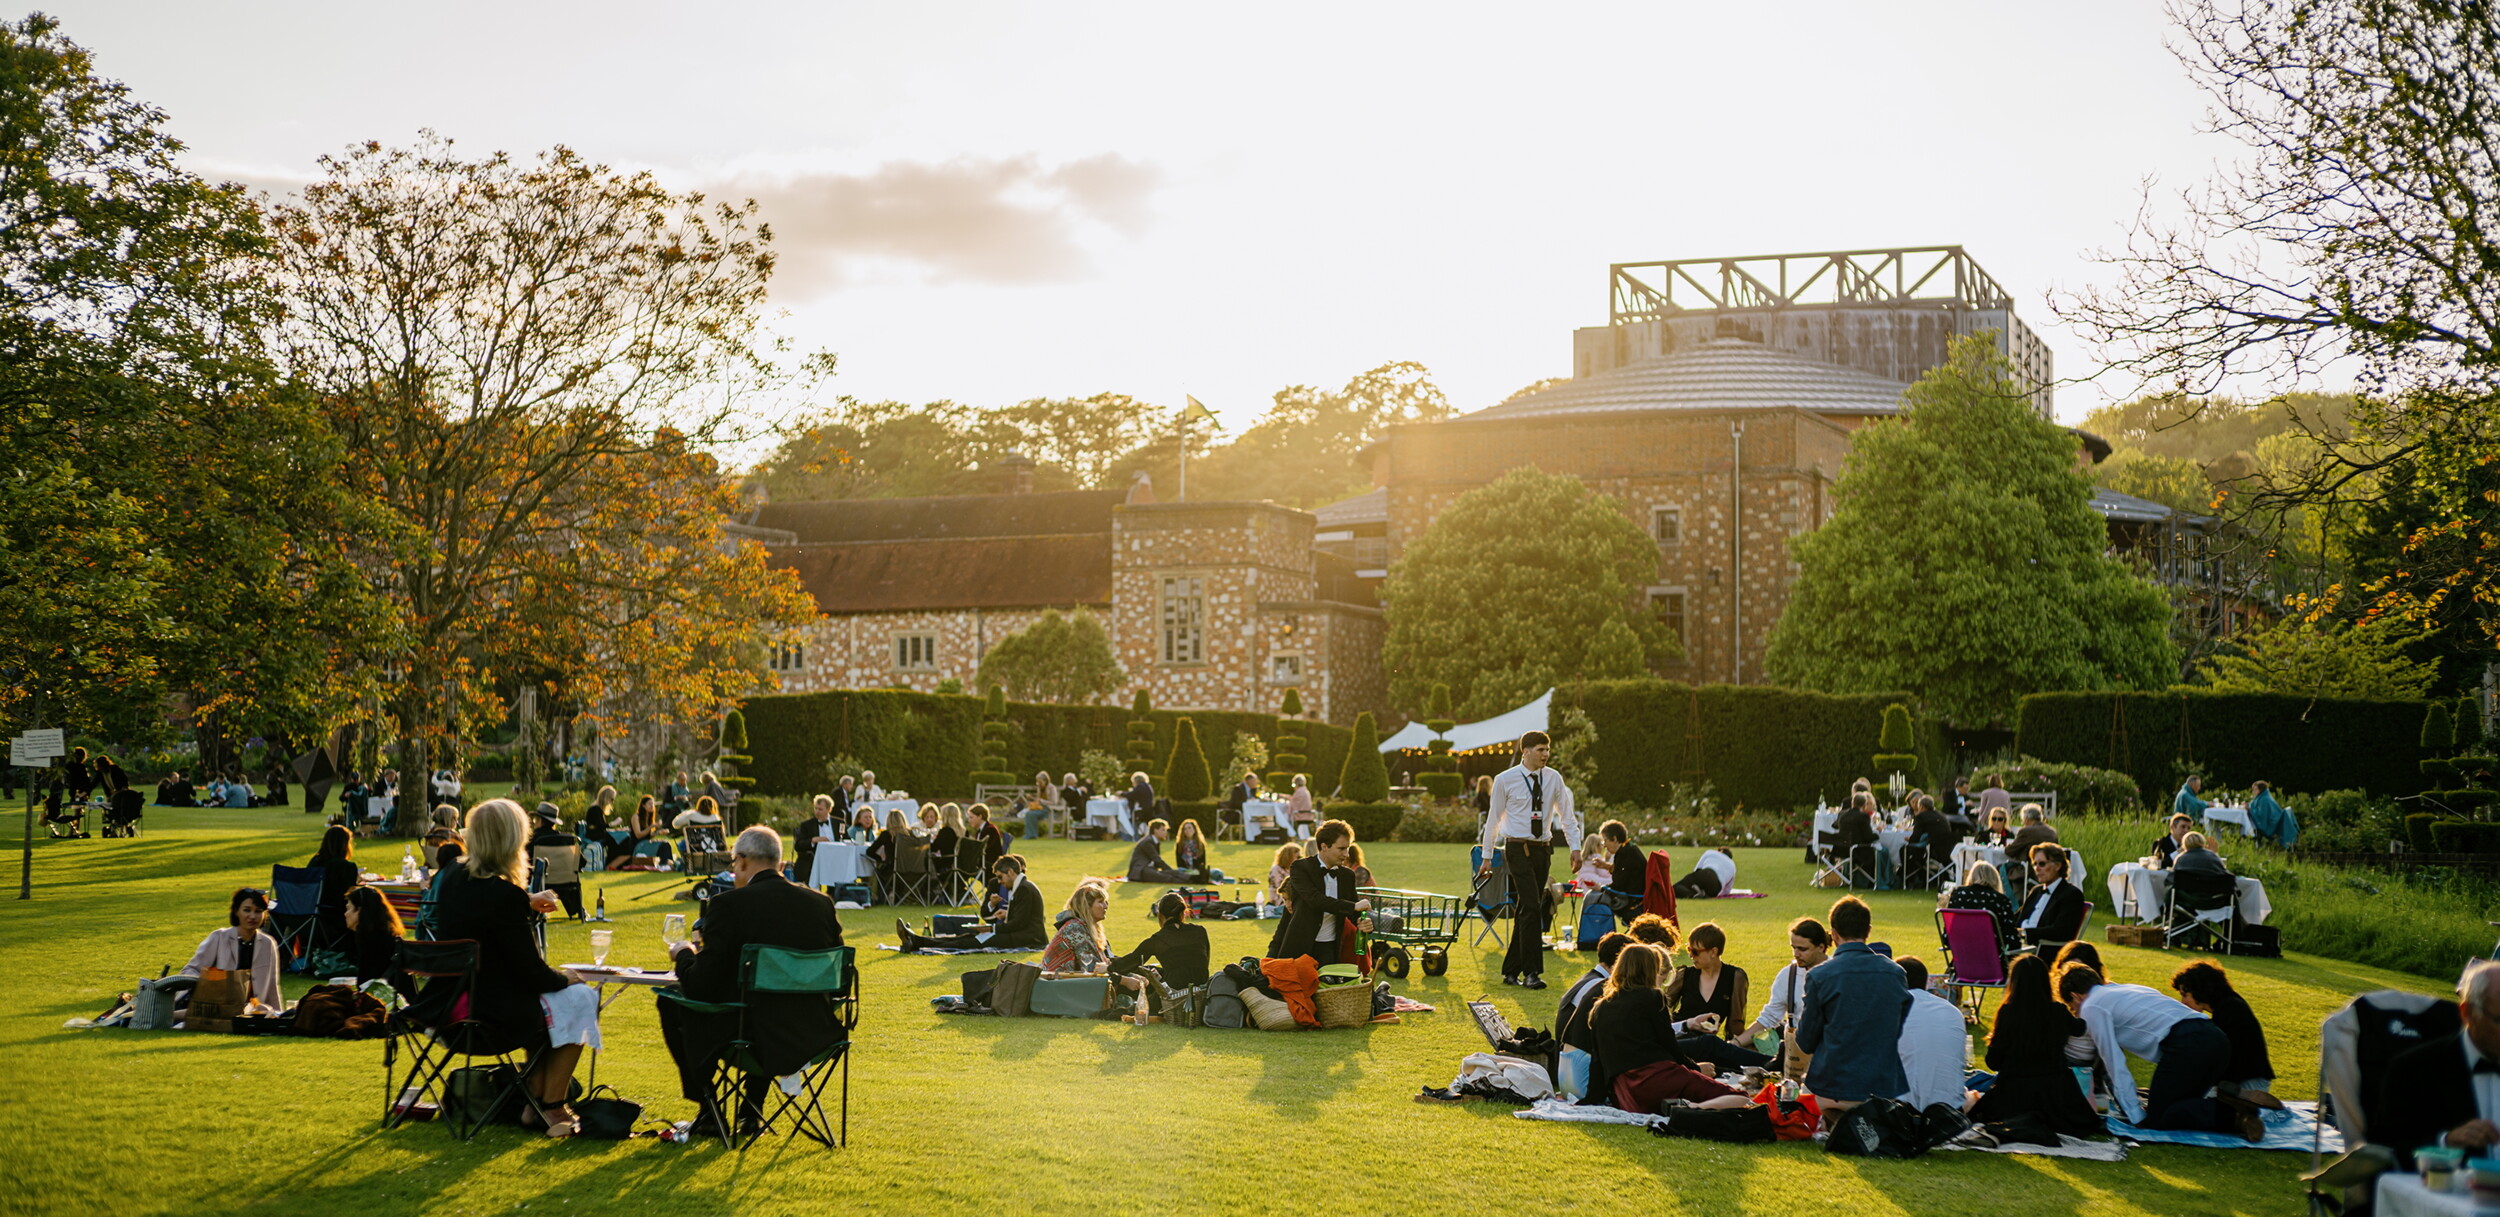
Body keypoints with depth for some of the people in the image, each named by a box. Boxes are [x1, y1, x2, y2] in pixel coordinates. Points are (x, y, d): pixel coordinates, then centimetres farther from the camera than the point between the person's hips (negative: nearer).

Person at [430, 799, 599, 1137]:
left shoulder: (452, 881, 0)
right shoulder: (504, 894, -24)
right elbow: (532, 973, -18)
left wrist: (526, 906, 23)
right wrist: (566, 978, 1)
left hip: (452, 1006, 9)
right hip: (495, 1015, -9)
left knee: (547, 995, 28)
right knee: (579, 998, 10)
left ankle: (535, 1102, 28)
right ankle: (552, 1107, 15)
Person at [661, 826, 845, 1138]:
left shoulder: (729, 904, -12)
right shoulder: (821, 902, 3)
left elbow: (700, 986, -11)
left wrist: (685, 954, 13)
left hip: (756, 1037, -5)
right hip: (816, 1036, 6)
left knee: (671, 1004, 18)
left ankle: (710, 1111, 26)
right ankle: (751, 1109, 40)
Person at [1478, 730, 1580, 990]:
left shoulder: (1554, 779, 6)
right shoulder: (1505, 780, -3)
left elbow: (1567, 815, 12)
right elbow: (1494, 818, 4)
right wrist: (1487, 856, 6)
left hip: (1543, 850, 4)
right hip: (1518, 849, -4)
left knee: (1525, 912, 8)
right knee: (1531, 907, -16)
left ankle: (1511, 971, 16)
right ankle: (1531, 972, -14)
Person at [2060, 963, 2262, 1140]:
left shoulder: (2091, 1008, 8)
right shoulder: (2128, 989, 33)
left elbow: (2116, 1065, 1)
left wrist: (2136, 1117, 4)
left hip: (2187, 1044, -8)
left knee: (2156, 1120, 2)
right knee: (2180, 1107, 20)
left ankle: (2227, 1112, -17)